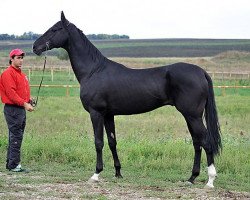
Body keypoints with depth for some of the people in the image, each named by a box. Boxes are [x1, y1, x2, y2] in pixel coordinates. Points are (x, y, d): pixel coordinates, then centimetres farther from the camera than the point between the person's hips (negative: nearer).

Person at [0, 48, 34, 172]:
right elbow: (11, 92, -20)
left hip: (21, 109, 10)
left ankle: (10, 163, 19)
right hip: (12, 109, -10)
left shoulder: (21, 74, 19)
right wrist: (24, 103, -26)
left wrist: (28, 100, 5)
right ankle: (14, 165, -9)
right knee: (16, 137, -10)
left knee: (16, 137, 12)